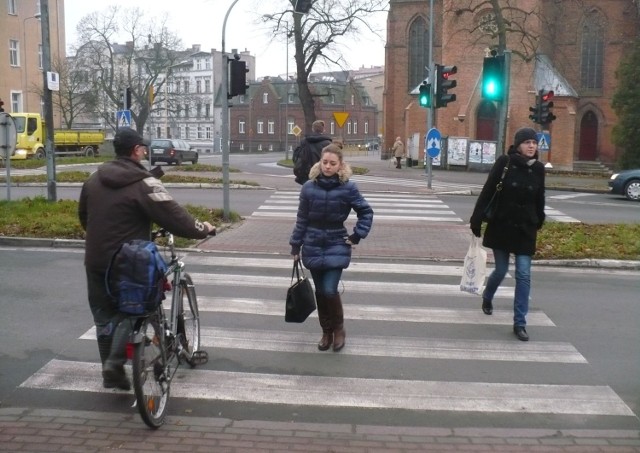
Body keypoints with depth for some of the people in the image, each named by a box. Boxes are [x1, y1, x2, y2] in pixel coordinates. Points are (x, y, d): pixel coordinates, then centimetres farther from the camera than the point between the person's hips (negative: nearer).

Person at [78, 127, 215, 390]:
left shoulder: (94, 179, 7)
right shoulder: (143, 183, -16)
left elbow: (83, 215, 20)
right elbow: (174, 216, -17)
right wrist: (203, 229, -2)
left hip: (95, 261, 6)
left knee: (104, 316, 14)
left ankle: (110, 372, 21)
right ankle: (116, 361, -3)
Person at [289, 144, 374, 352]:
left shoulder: (348, 187, -9)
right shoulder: (309, 187, -4)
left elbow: (366, 212, 1)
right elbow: (301, 219, 3)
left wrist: (356, 236, -5)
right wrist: (295, 245, 4)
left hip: (336, 247, -2)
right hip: (313, 247, 2)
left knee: (330, 290, -12)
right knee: (320, 292, 10)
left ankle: (339, 328, 13)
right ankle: (326, 332, 27)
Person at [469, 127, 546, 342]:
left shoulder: (538, 168, 0)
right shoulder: (504, 162, -9)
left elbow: (539, 199, 11)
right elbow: (487, 191, -9)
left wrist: (539, 222, 16)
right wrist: (476, 220, -11)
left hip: (525, 229, 2)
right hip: (501, 225, -2)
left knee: (523, 275, -2)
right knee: (501, 270, 10)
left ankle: (520, 323, 6)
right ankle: (487, 297, 43)